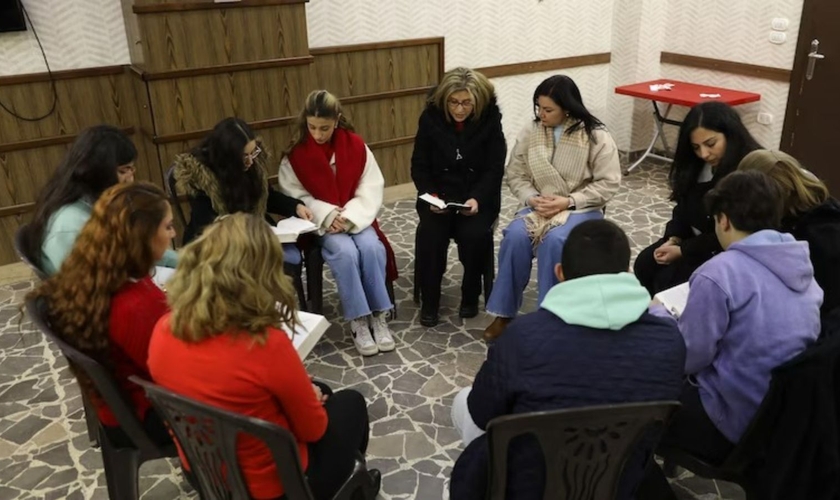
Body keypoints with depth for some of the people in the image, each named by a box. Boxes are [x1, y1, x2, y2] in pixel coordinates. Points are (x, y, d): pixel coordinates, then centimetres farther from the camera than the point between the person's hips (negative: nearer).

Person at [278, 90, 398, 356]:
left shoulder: (355, 145, -3)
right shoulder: (295, 154, -6)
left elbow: (371, 187, -4)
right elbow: (294, 196, -6)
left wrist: (350, 216, -18)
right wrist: (328, 215, -19)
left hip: (356, 217, 2)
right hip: (319, 222, -2)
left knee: (372, 247, -27)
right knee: (345, 252, -30)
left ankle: (379, 316, -13)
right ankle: (358, 322, -18)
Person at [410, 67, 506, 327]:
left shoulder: (490, 119, -6)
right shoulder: (430, 117, -4)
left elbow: (494, 169, -7)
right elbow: (419, 165, 0)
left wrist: (476, 198, -23)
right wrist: (430, 195, -17)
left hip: (478, 196, -1)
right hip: (439, 195, 1)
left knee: (474, 235, -28)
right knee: (430, 234, -26)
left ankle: (471, 295, -2)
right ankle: (429, 300, -7)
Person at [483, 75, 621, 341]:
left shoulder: (596, 136, -9)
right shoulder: (530, 132, 0)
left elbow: (608, 183, -9)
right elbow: (515, 174, 5)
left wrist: (568, 201, -19)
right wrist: (532, 198, -14)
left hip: (581, 207, -3)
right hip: (540, 205, 3)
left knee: (554, 240, -34)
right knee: (515, 236, -27)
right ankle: (503, 313, -14)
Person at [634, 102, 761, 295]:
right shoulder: (698, 165, 0)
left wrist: (682, 251, -19)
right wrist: (673, 240, -8)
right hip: (696, 239, 8)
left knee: (668, 279, -20)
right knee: (644, 264, -5)